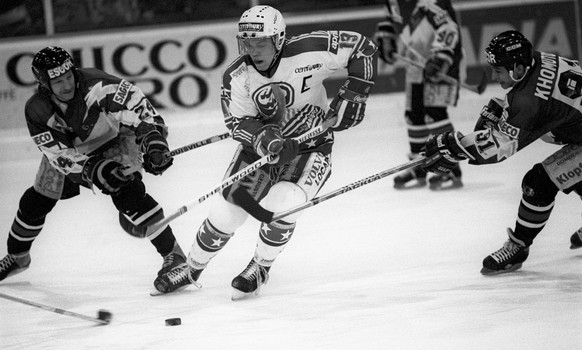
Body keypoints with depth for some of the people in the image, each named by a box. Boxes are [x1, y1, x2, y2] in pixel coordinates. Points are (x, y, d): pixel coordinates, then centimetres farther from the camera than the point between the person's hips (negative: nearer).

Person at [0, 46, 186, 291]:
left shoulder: (93, 84, -36)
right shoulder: (37, 111, -25)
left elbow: (133, 102, -40)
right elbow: (59, 154, -25)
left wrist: (153, 138, -52)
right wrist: (93, 169, -40)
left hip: (114, 139, -3)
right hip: (69, 150, 4)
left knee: (127, 193, -26)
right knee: (35, 202, 7)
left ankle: (173, 254, -19)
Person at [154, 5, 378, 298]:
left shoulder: (309, 51, -24)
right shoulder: (237, 76, -15)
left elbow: (363, 47, -17)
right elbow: (238, 122, -15)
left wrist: (354, 94, -21)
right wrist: (264, 139, -36)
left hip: (310, 146, -3)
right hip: (260, 146, 3)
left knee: (281, 204, -26)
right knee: (226, 212, -2)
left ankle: (260, 268, 1)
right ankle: (192, 269, 23)